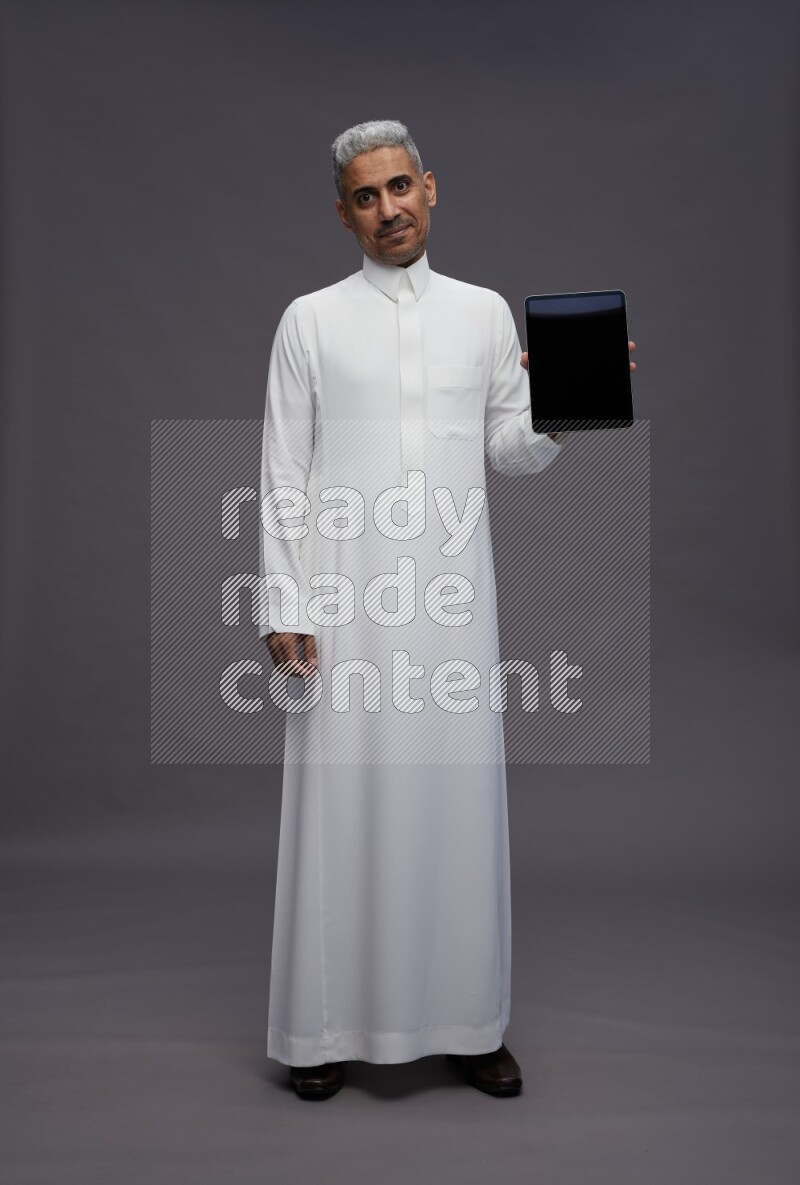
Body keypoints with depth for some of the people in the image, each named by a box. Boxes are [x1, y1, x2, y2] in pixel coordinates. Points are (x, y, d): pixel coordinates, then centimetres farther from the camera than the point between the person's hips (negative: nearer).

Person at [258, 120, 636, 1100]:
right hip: (345, 600, -2)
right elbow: (282, 475, 2)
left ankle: (466, 1020, 20)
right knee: (343, 800, 1)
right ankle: (327, 1026, 16)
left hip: (452, 597, 2)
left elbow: (514, 452, 12)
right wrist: (282, 606, -5)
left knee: (459, 799, 5)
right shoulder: (310, 321, 5)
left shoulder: (486, 313, 11)